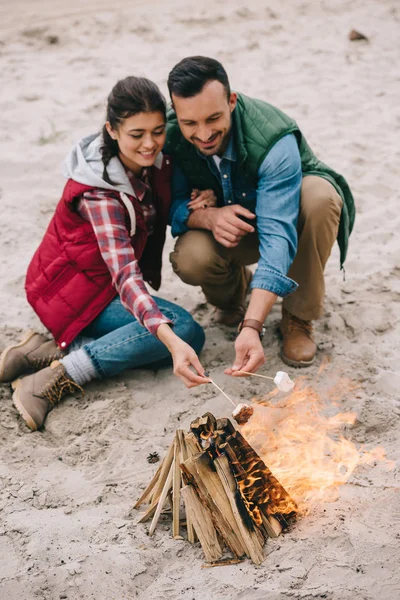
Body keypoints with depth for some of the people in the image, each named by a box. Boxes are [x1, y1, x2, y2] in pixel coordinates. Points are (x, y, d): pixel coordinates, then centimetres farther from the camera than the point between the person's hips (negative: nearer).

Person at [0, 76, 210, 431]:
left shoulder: (154, 163, -6)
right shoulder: (100, 195, -28)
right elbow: (125, 275, -39)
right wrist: (170, 339, -54)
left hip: (104, 283, 8)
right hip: (73, 289, -8)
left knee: (181, 337, -14)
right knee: (186, 329, -23)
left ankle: (51, 351, -12)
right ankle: (59, 377, -23)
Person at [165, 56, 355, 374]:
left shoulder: (274, 139, -36)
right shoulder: (171, 135, -22)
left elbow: (277, 236, -44)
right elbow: (171, 204, -13)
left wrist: (252, 327, -54)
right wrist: (207, 216, -39)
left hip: (289, 214, -2)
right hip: (232, 228, 2)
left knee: (319, 195, -37)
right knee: (190, 258, -32)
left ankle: (299, 316, -16)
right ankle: (233, 291, 7)